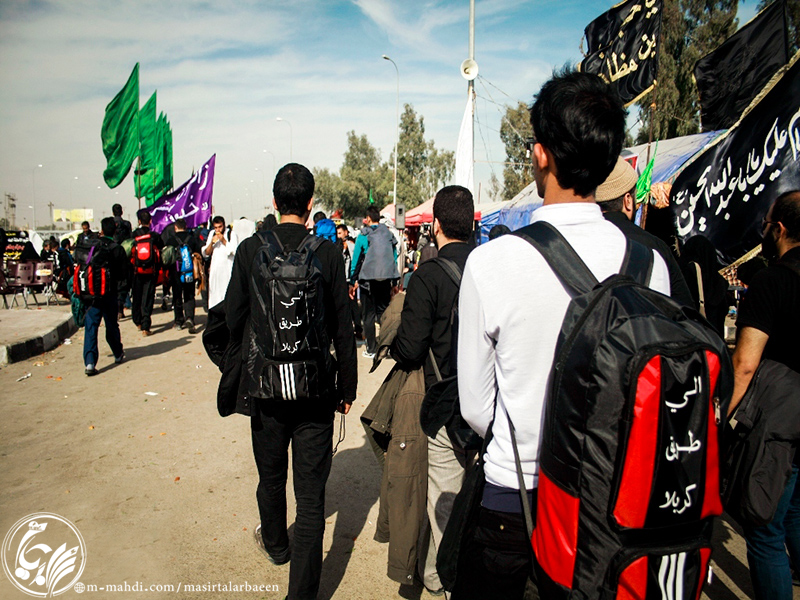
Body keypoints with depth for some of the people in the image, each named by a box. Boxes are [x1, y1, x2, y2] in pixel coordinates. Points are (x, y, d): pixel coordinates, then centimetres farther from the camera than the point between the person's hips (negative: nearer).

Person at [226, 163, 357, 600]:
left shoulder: (250, 250, -7)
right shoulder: (328, 253, -9)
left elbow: (233, 320, -1)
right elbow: (343, 329, -7)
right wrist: (347, 386, 4)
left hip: (265, 385, 2)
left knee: (271, 477, 25)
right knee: (311, 495, 6)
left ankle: (275, 544, 51)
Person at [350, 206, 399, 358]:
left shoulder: (363, 236, -5)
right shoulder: (389, 235, 4)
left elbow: (355, 260, -2)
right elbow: (395, 259, 8)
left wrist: (353, 282, 7)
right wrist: (394, 283, 15)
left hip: (368, 280, -3)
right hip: (385, 279, 3)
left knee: (369, 315, 5)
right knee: (383, 312, 13)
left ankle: (371, 349, 9)